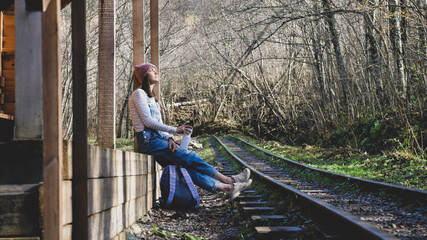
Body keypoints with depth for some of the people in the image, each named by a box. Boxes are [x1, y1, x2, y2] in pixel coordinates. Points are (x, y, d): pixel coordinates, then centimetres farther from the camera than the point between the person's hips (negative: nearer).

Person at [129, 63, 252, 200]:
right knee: (190, 157, -17)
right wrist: (175, 130, -15)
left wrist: (169, 138, -4)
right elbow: (148, 121, -13)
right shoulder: (139, 94, -3)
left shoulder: (152, 97, 25)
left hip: (158, 139, 8)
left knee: (186, 167, -10)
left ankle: (226, 188, -25)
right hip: (148, 141, -8)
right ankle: (229, 181, -19)